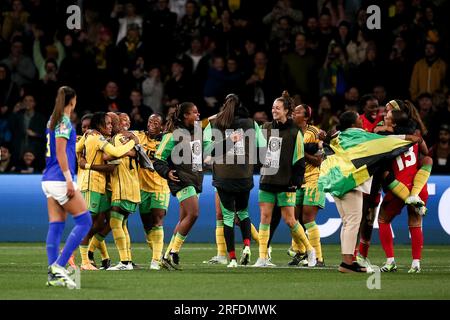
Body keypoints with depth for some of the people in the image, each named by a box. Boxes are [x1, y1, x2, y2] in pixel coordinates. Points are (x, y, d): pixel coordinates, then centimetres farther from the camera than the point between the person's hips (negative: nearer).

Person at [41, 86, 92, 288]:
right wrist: (68, 179, -18)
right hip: (60, 179, -9)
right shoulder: (64, 122, -10)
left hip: (49, 179, 9)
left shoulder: (53, 121, 16)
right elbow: (60, 152, -16)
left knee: (56, 226, 5)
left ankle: (53, 275, -1)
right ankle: (59, 265, -13)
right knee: (84, 221, -5)